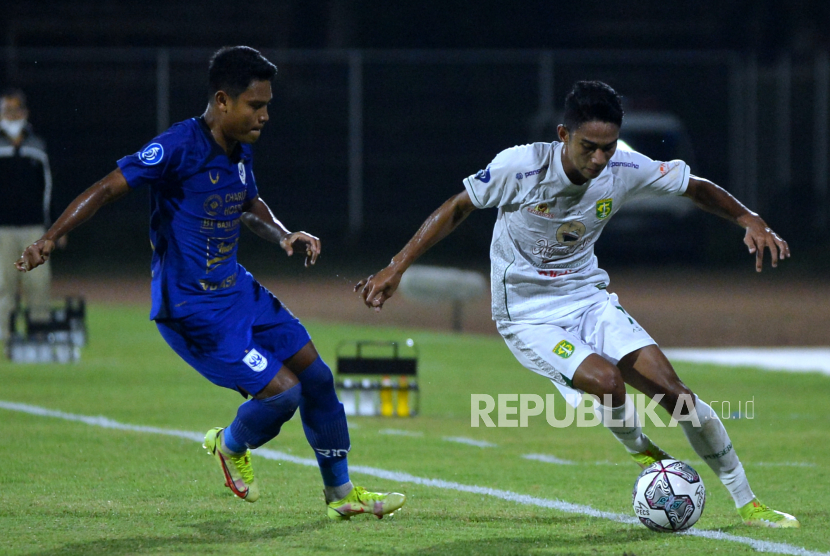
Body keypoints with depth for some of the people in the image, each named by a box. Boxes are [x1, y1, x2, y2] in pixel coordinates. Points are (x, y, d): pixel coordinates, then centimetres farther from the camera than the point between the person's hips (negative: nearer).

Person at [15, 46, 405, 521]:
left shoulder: (241, 151, 5)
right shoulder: (180, 147, -21)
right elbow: (109, 189, -21)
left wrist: (284, 236, 6)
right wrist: (50, 239, -29)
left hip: (237, 290, 9)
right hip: (193, 309, -9)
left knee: (316, 375, 10)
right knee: (282, 391, -14)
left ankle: (341, 493, 27)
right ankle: (231, 446, 20)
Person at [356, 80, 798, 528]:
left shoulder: (625, 170, -12)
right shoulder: (520, 167, -22)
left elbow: (696, 188, 3)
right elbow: (457, 209, -8)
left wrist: (750, 220, -13)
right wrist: (396, 268, -9)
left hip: (588, 301, 4)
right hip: (527, 317, -4)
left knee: (673, 390, -11)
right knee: (606, 380, -30)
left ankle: (747, 504, 2)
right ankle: (639, 450, 5)